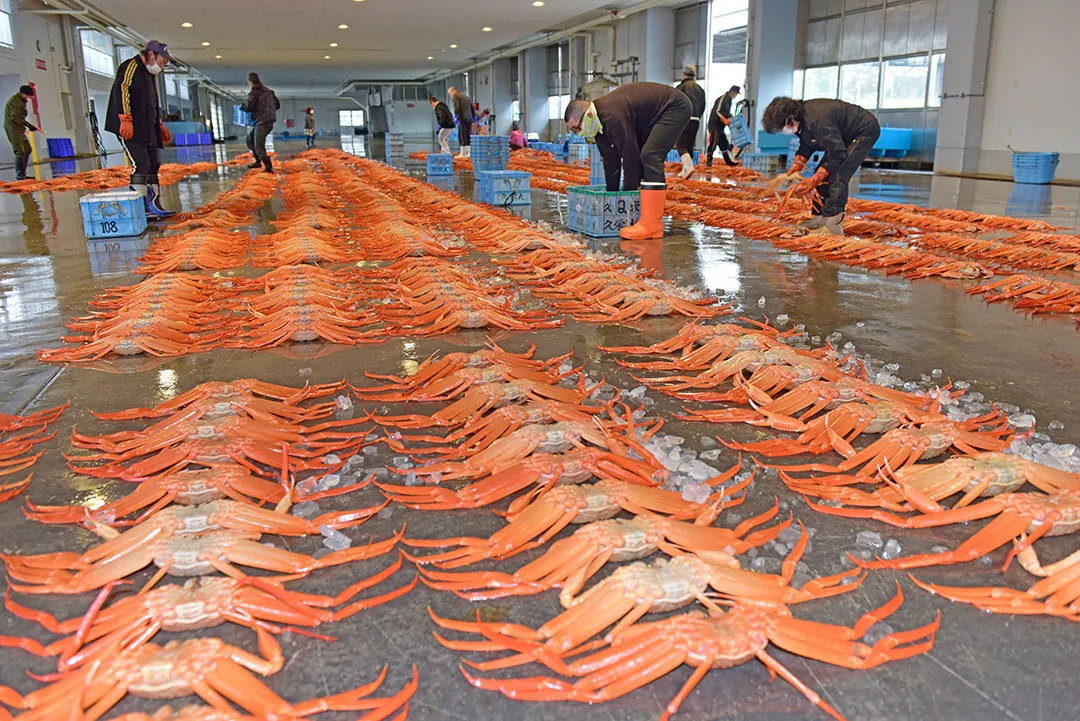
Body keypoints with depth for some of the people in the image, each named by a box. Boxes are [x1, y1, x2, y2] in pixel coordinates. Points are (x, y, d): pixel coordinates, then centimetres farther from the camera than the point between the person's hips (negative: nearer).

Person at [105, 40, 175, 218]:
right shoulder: (131, 66, -6)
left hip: (147, 130, 10)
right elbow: (121, 89, -20)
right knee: (141, 166, -15)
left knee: (153, 166, 9)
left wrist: (160, 125, 31)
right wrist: (126, 119, -27)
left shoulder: (149, 73, 25)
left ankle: (154, 207, 14)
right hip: (130, 129, -10)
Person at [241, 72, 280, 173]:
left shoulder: (254, 93, -9)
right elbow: (277, 105, 18)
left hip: (262, 122, -9)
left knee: (259, 146, -10)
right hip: (269, 121, 9)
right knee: (250, 138, 21)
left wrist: (242, 107, 5)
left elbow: (249, 107, -16)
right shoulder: (268, 91, 16)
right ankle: (258, 161, 19)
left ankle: (269, 167, -16)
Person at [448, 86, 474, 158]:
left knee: (462, 136, -5)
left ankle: (463, 154, -5)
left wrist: (455, 115, -7)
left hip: (462, 118, -8)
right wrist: (473, 116, 22)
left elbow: (457, 107, -18)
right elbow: (472, 106, 21)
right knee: (468, 135, 11)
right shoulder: (465, 95, 21)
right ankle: (470, 153, 11)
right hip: (469, 118, 8)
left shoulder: (455, 96, -3)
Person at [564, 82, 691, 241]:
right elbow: (610, 160, 7)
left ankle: (651, 224, -28)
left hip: (676, 107, -11)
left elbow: (630, 156, -27)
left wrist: (628, 192, -17)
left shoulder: (613, 117, -31)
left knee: (649, 156, -24)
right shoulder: (600, 120, 0)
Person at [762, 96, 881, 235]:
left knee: (837, 176, -21)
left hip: (866, 131, -10)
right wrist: (790, 173, -3)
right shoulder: (801, 118, -8)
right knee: (823, 174, 7)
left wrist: (813, 181, -31)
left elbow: (838, 155, -33)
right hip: (845, 134, 10)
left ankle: (834, 226, -21)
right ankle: (820, 219, 14)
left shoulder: (819, 121, -37)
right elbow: (805, 147, 7)